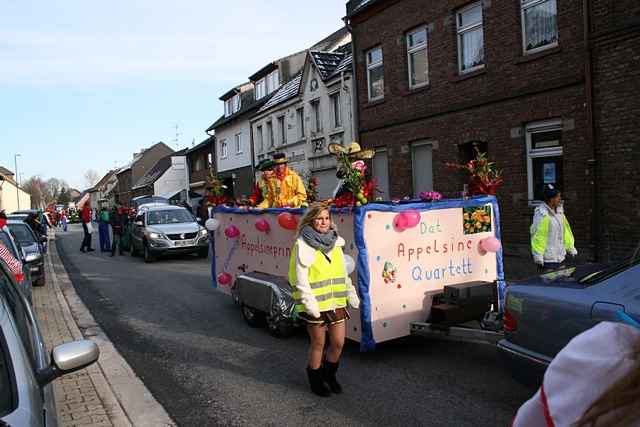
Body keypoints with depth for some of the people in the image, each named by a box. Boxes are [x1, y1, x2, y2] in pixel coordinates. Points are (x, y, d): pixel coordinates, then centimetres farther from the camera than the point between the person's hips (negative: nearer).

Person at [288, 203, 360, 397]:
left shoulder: (335, 242, 10)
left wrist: (351, 294, 13)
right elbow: (300, 278, -14)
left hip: (336, 302, 6)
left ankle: (329, 374, 37)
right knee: (318, 344, 9)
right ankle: (315, 380, 31)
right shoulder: (303, 244, -10)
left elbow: (343, 272, 18)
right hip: (315, 304, -6)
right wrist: (309, 303, -19)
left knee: (338, 343, 11)